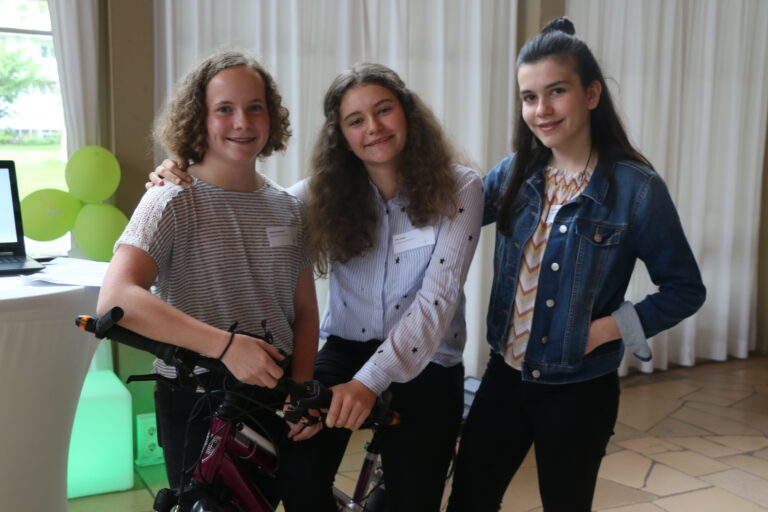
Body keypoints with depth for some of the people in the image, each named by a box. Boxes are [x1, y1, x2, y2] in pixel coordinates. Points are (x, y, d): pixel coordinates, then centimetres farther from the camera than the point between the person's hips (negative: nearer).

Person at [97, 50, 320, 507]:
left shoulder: (287, 208, 4)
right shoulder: (175, 202, -12)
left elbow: (304, 311, 7)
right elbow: (116, 299, -27)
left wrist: (303, 388, -8)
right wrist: (225, 344, -33)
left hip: (275, 398, 5)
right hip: (199, 405, -5)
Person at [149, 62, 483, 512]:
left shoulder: (458, 188, -11)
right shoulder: (328, 191, -2)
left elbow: (438, 297, -20)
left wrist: (370, 380, -31)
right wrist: (182, 185, -19)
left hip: (423, 365, -1)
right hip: (346, 352, 2)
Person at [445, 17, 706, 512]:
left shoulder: (637, 188, -15)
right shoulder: (514, 174, -1)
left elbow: (685, 289, -8)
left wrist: (609, 328, -19)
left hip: (579, 392, -4)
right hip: (505, 377, 4)